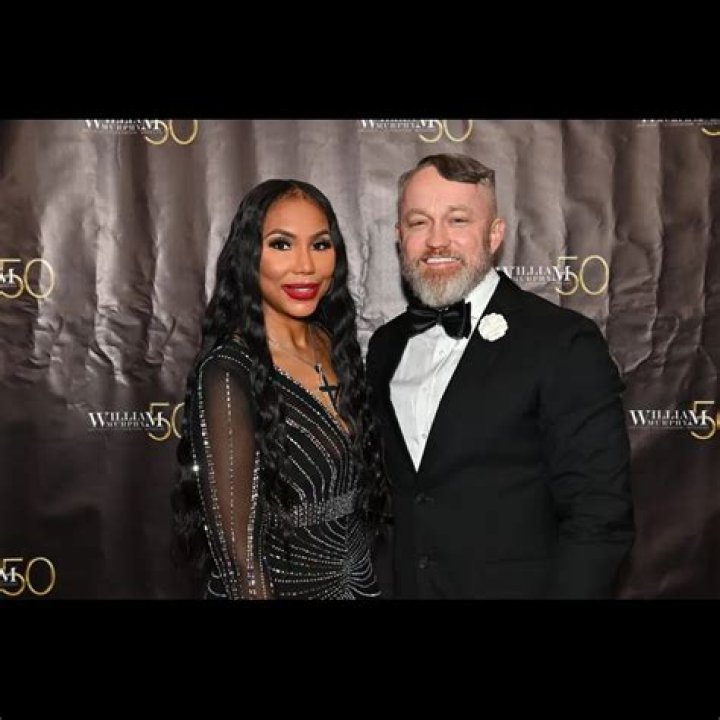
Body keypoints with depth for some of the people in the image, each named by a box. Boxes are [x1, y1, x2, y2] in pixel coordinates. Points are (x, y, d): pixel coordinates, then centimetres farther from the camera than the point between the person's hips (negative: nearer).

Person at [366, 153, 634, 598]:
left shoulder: (565, 344, -16)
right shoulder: (385, 346, 3)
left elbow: (600, 518, -18)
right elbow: (385, 492, 9)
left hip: (516, 586, -4)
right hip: (403, 585, 5)